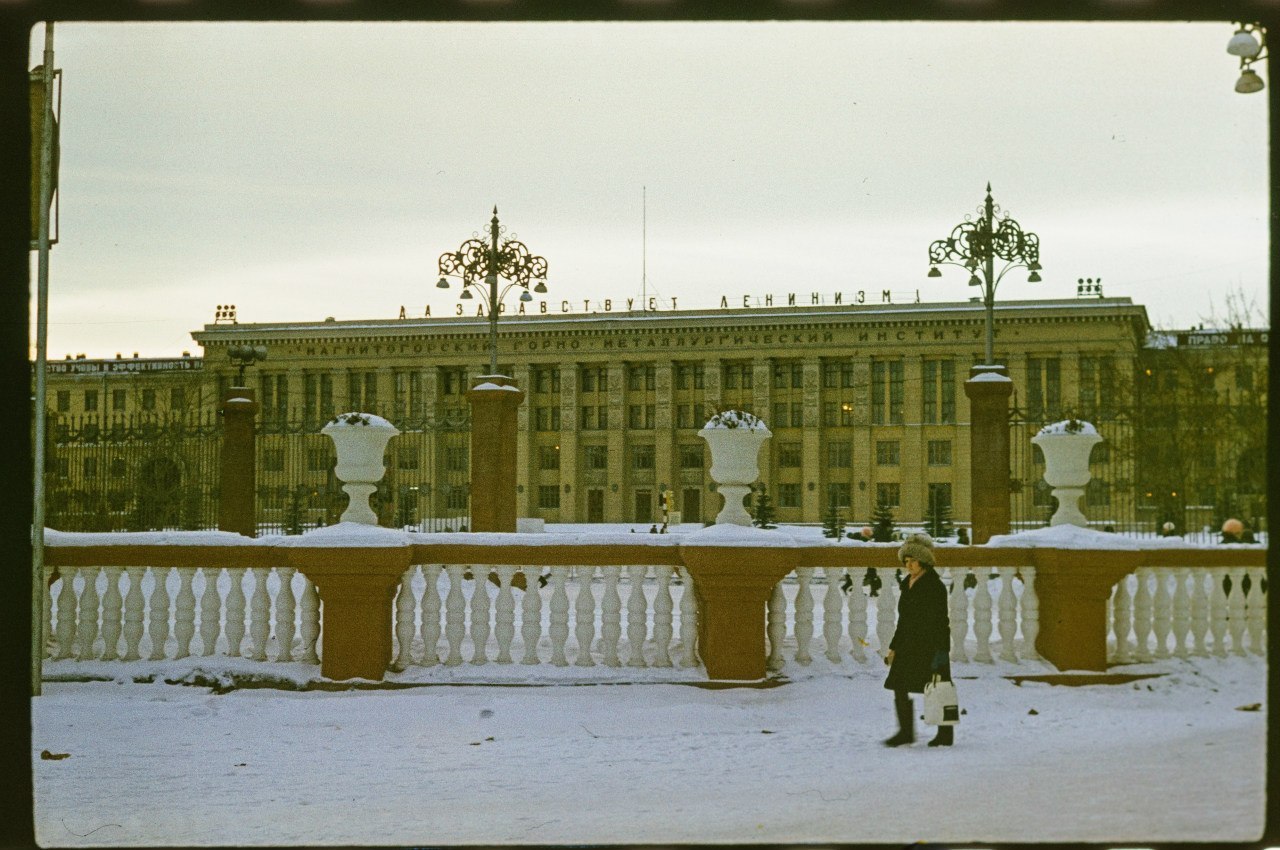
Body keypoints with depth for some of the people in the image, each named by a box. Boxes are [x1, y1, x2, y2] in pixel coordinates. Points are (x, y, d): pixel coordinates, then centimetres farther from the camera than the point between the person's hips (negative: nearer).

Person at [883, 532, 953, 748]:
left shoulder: (934, 586, -10)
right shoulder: (908, 585, 13)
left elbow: (940, 621, -14)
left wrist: (941, 650, -19)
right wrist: (894, 647, 17)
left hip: (930, 645, -8)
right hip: (909, 645, 8)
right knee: (899, 687, 1)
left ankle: (946, 734, 7)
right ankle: (906, 732, 8)